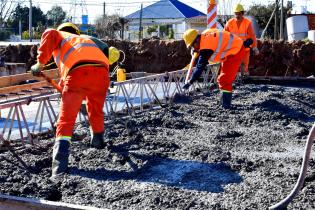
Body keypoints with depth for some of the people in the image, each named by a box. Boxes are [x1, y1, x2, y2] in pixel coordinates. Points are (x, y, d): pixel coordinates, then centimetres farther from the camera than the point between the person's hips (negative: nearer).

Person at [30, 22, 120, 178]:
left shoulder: (60, 35, 30)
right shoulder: (86, 39, 44)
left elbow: (49, 35, 5)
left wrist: (40, 62, 5)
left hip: (79, 72, -4)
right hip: (102, 71, 5)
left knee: (66, 119, -1)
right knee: (96, 111, 30)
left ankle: (60, 163, -13)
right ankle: (98, 141, 51)